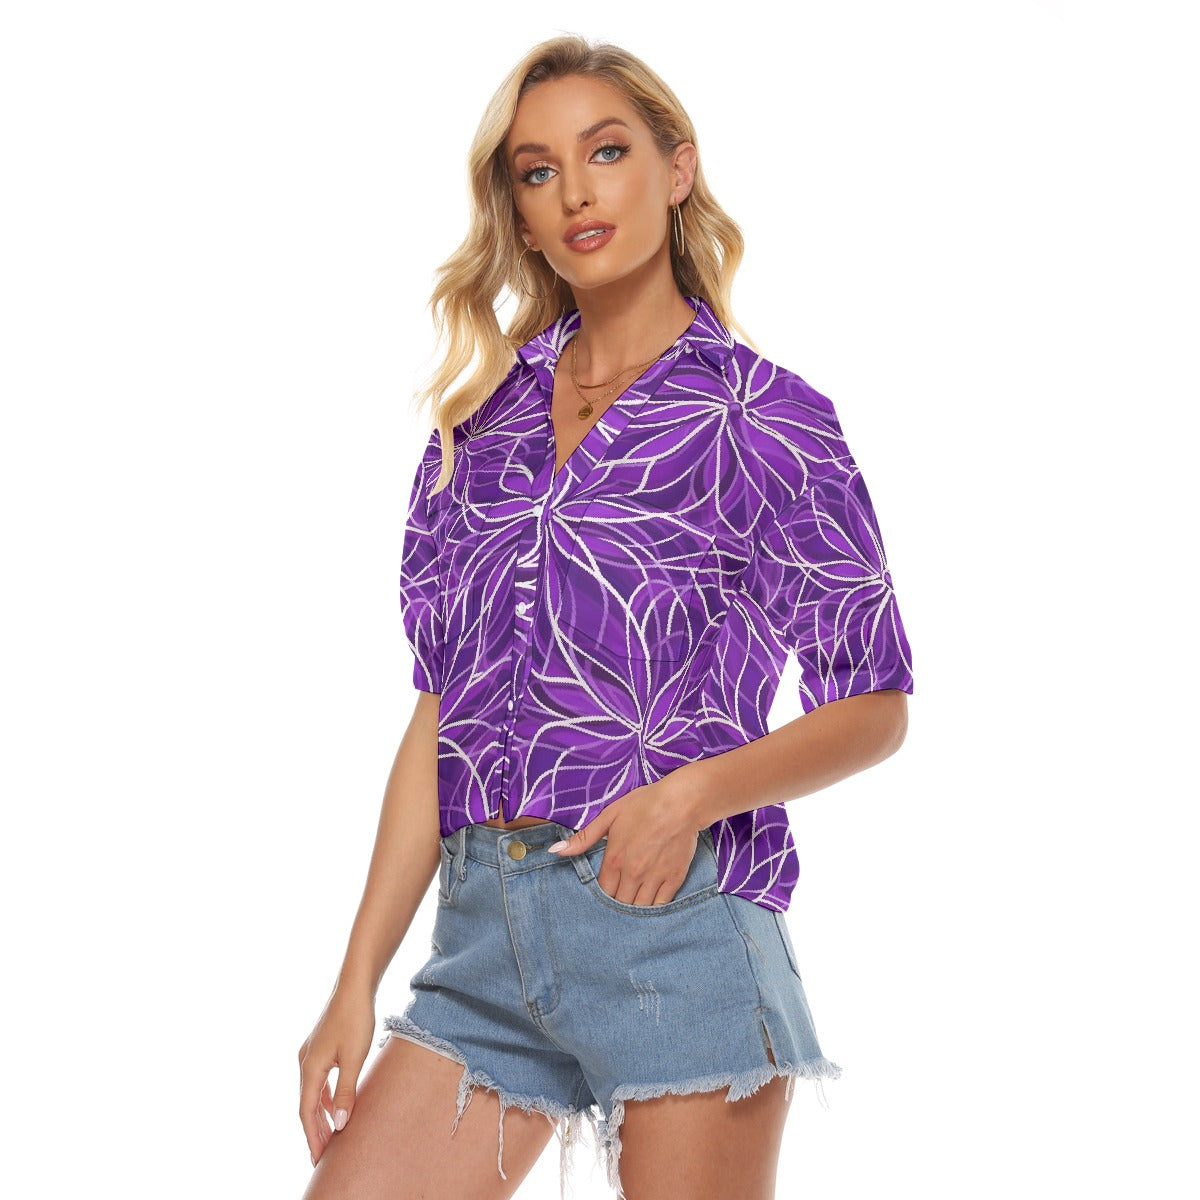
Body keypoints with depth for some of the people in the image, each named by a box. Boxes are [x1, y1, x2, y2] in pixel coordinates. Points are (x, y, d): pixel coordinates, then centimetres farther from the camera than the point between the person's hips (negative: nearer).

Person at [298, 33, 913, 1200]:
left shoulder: (763, 415, 1)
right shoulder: (480, 424, 13)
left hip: (676, 915, -4)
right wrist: (357, 980, 8)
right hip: (485, 936, 4)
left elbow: (874, 704, 2)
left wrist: (694, 791, -16)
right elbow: (439, 712, 13)